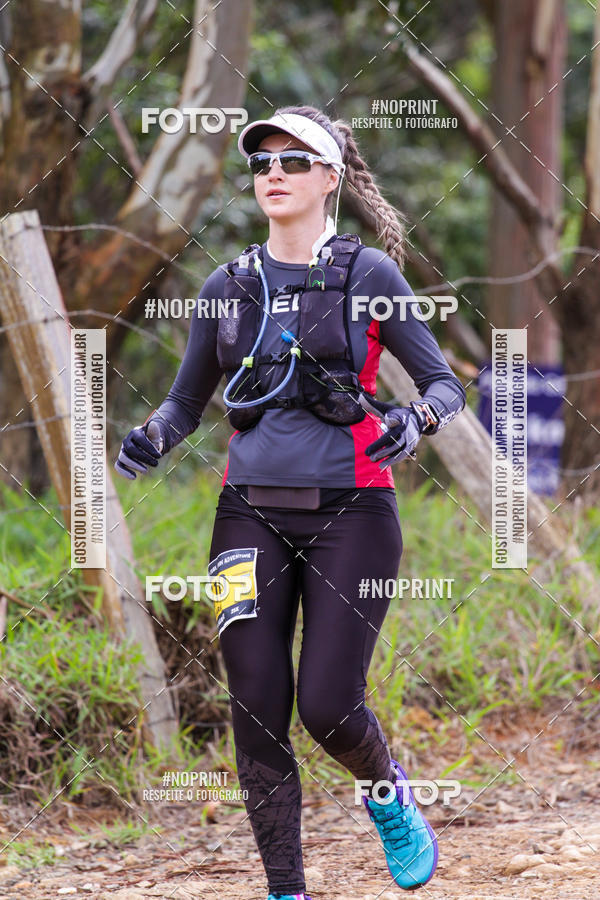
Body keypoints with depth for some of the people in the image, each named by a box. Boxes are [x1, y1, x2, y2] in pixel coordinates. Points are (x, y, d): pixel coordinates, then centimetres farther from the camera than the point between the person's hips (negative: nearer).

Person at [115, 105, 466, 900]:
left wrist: (412, 421, -18)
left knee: (327, 707, -9)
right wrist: (151, 438, -3)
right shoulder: (229, 286, 10)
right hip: (251, 514, 3)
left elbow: (446, 385, 3)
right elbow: (188, 398, 18)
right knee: (257, 712, -3)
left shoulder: (368, 274, 1)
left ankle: (388, 792, 25)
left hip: (350, 513, -3)